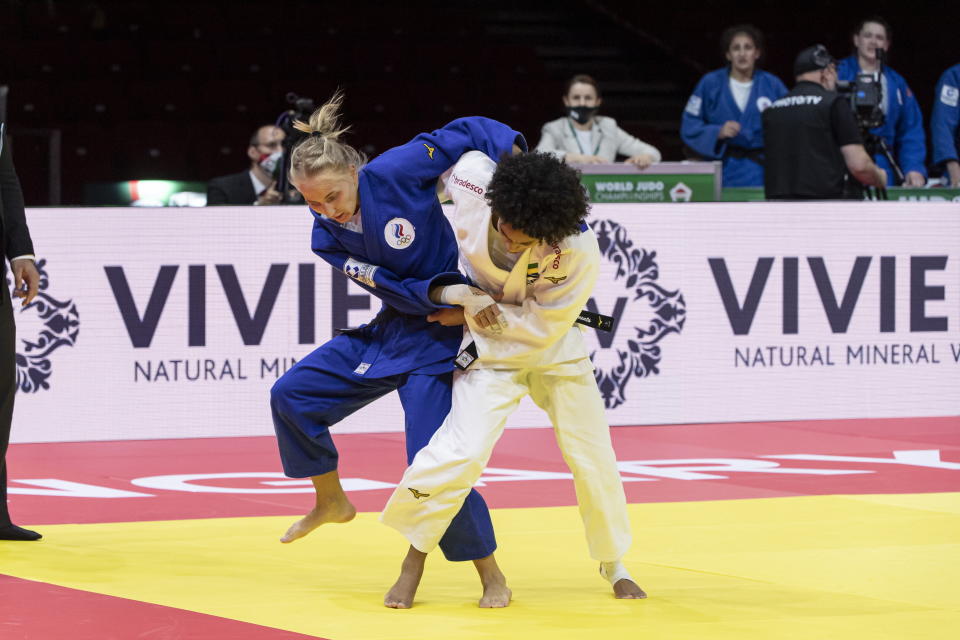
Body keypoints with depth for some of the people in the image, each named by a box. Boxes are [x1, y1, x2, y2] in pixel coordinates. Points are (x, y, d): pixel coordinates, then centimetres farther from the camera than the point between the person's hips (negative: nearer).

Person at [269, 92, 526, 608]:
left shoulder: (393, 173, -22)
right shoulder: (328, 237, -7)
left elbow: (469, 133, -14)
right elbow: (398, 290, -12)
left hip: (437, 339, -6)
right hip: (390, 329, 6)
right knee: (292, 395, 4)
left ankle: (491, 576, 5)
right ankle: (331, 502, 24)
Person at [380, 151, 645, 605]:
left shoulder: (579, 252, -31)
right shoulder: (472, 187, -28)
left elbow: (540, 327, -22)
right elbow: (469, 157, -2)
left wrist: (470, 315, -22)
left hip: (555, 349, 0)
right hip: (490, 351, 0)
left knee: (593, 457, 9)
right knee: (463, 450, -19)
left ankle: (613, 564, 31)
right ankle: (416, 550, -1)